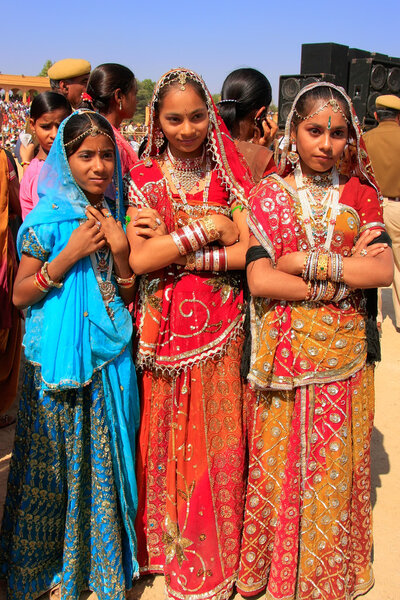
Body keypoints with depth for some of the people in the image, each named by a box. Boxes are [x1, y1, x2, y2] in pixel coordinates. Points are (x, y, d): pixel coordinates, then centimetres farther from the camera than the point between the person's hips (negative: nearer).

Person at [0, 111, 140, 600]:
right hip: (58, 358, -3)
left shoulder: (114, 217, 6)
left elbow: (128, 296, 8)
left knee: (104, 459, 11)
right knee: (55, 463, 7)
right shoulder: (48, 218, -6)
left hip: (109, 356, 4)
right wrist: (72, 253, -17)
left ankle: (102, 560, 32)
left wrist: (119, 250, -9)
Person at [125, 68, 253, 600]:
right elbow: (138, 260, -13)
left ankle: (216, 552, 30)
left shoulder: (228, 174, 2)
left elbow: (249, 250, -10)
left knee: (215, 435, 8)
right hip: (163, 330, 0)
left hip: (220, 328, 0)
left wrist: (174, 252, -14)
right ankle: (168, 541, 35)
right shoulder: (143, 178, 0)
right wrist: (204, 229, -15)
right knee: (167, 433, 10)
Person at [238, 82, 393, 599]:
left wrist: (307, 262, -16)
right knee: (280, 463, 9)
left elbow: (384, 270, -11)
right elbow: (259, 280, -14)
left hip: (345, 357, 2)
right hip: (285, 354, -1)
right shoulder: (269, 194, -2)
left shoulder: (360, 193, 4)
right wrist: (342, 277, -14)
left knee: (336, 466, 13)